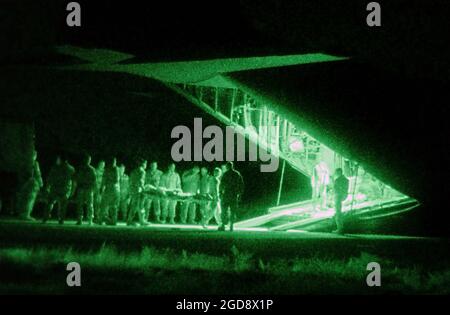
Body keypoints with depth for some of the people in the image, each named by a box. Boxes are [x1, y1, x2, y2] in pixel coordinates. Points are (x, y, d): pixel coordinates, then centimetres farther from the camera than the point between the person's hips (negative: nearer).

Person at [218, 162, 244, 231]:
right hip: (235, 195, 3)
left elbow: (222, 184, -10)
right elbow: (241, 185, 11)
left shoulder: (225, 174, -4)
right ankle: (231, 226, 3)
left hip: (226, 194, -3)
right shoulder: (238, 174, 9)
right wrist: (240, 194, 15)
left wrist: (220, 192, -2)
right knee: (233, 211, 7)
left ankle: (223, 225, -3)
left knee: (224, 210, 1)